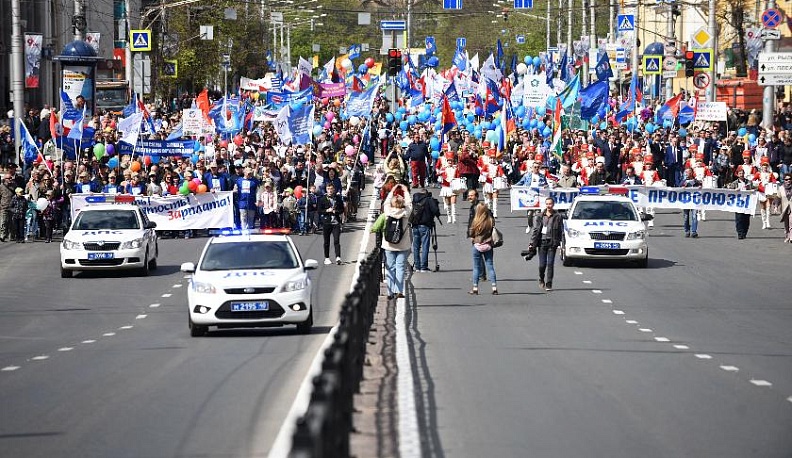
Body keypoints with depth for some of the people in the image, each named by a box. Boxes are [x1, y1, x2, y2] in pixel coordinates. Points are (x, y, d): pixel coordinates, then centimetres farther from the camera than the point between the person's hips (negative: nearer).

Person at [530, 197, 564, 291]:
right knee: (542, 264, 1)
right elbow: (536, 230, 5)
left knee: (550, 264, -5)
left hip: (552, 243, -1)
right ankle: (541, 280, 28)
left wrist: (558, 243, -2)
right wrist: (532, 243, -2)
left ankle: (549, 285, 0)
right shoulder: (540, 216, 7)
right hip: (542, 242, 1)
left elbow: (560, 231, 4)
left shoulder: (558, 217, 3)